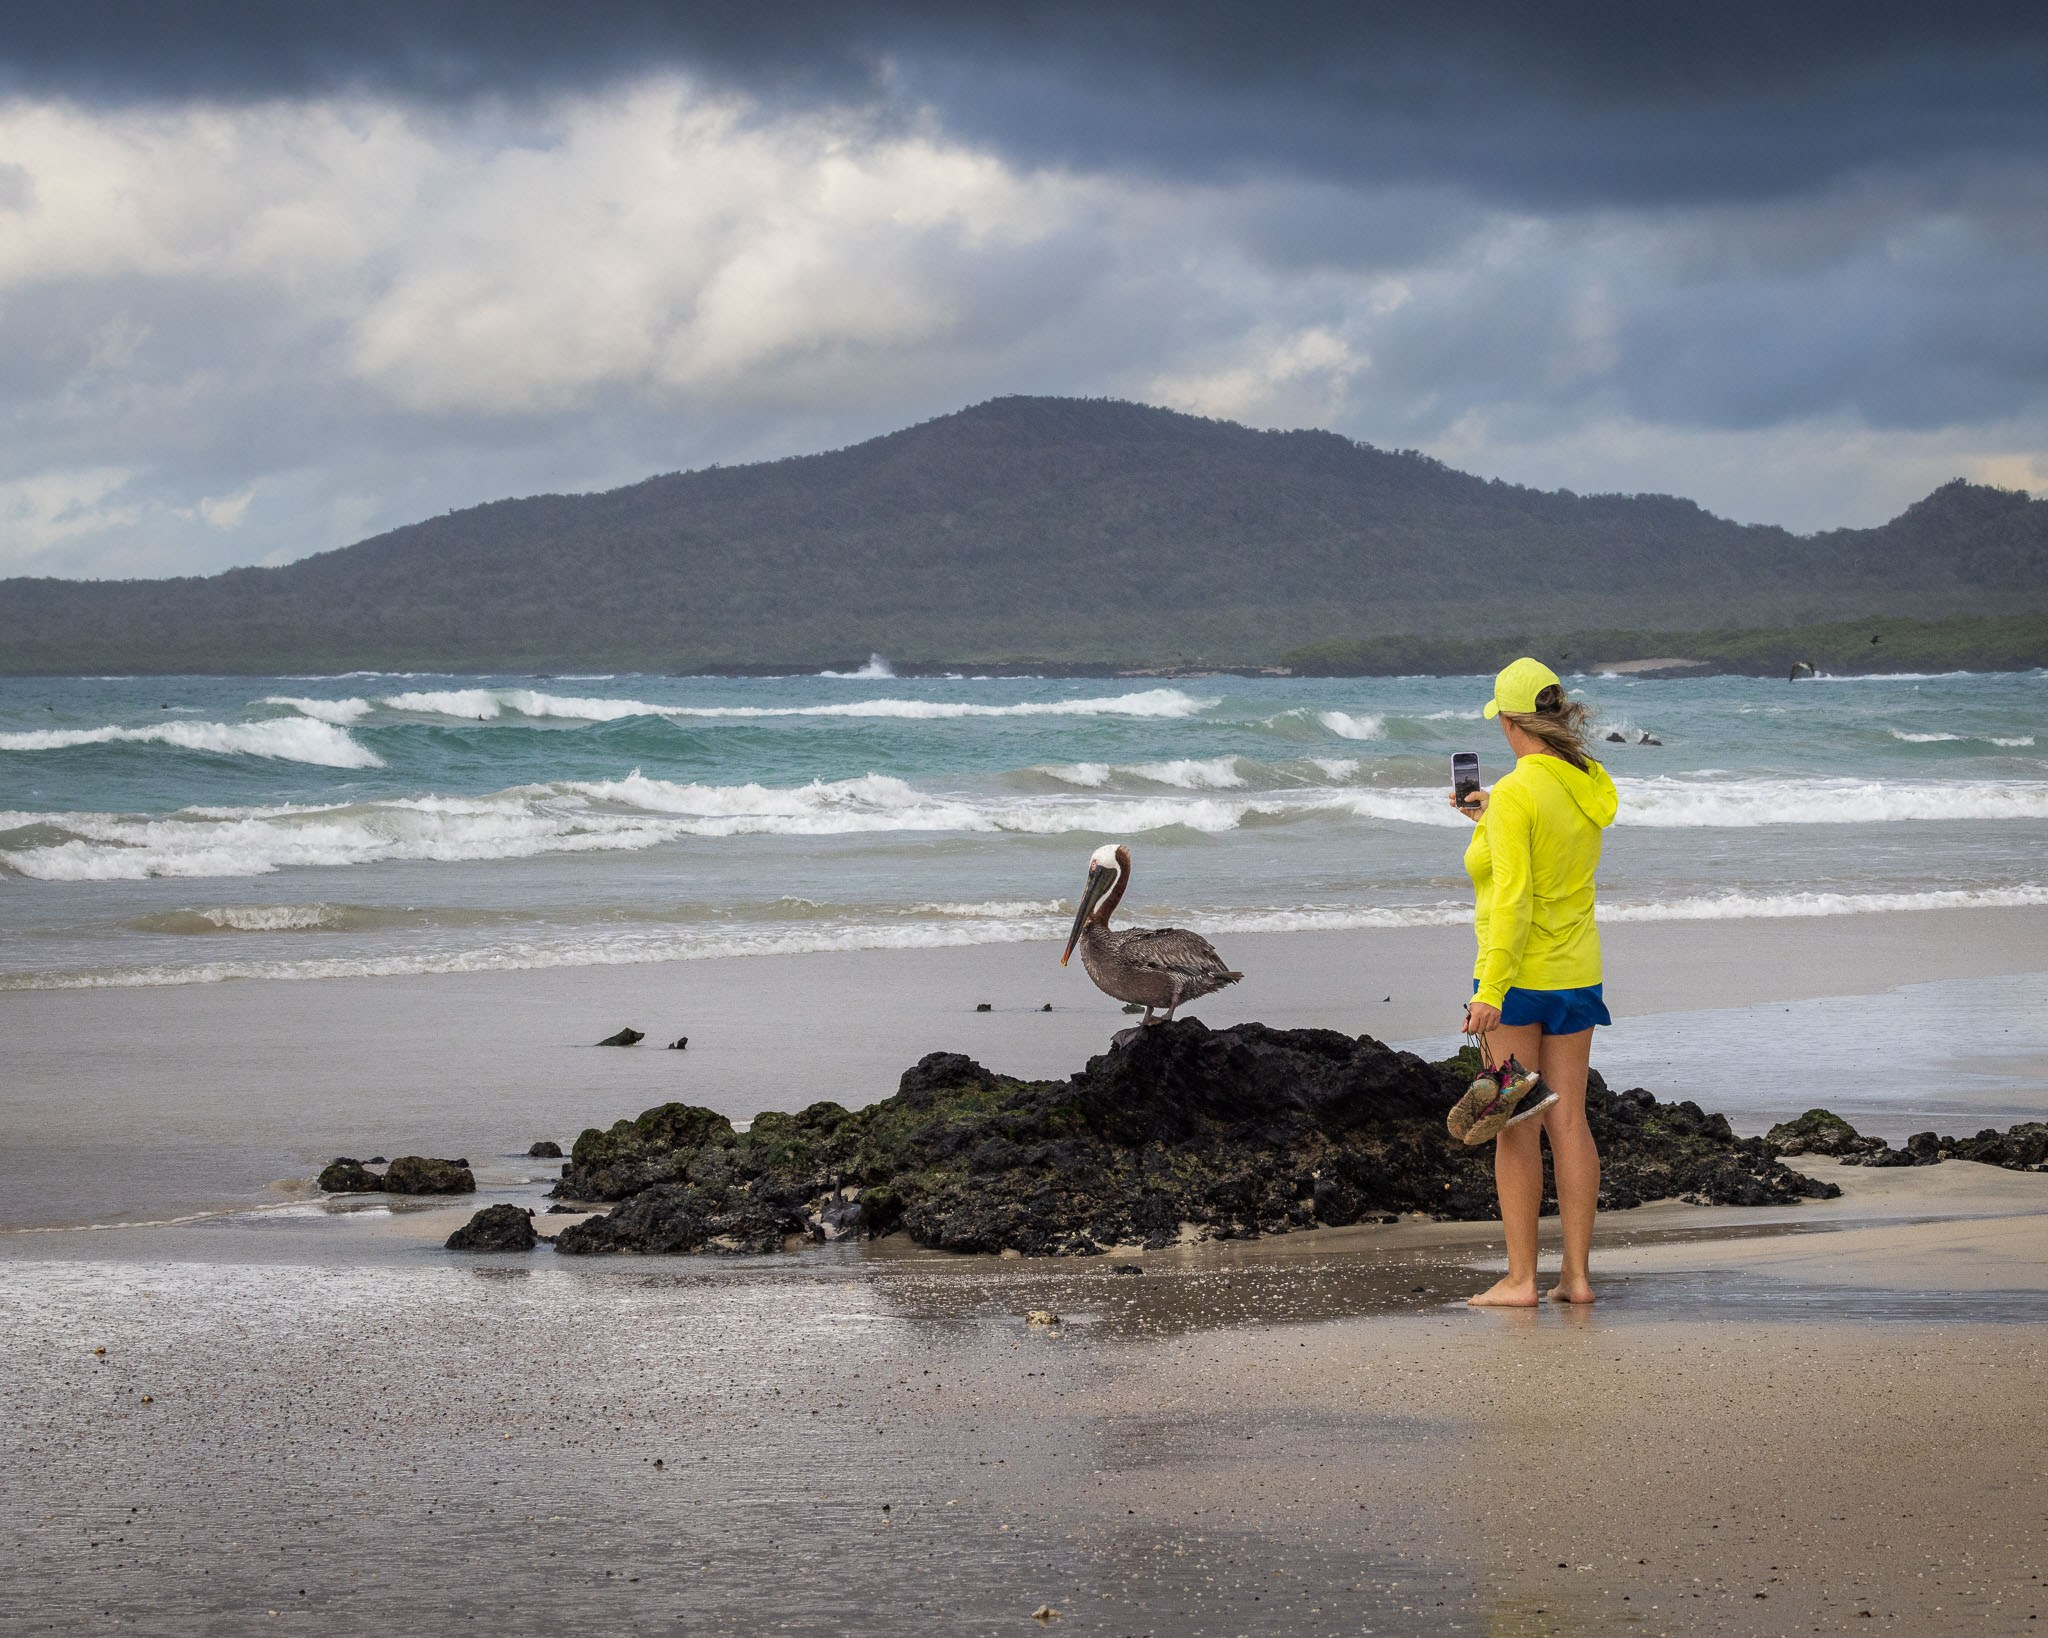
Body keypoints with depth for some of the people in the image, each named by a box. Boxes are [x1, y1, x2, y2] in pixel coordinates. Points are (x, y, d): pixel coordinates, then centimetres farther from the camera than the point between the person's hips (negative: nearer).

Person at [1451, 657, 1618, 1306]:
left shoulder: (1515, 794, -17)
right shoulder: (1591, 784, 6)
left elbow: (1514, 897, -23)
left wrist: (1490, 991, -24)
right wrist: (1490, 822, 26)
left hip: (1518, 974, -7)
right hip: (1577, 972, 7)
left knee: (1514, 1124, -1)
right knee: (1568, 1119, 9)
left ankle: (1520, 1277, 0)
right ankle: (1577, 1273, 9)